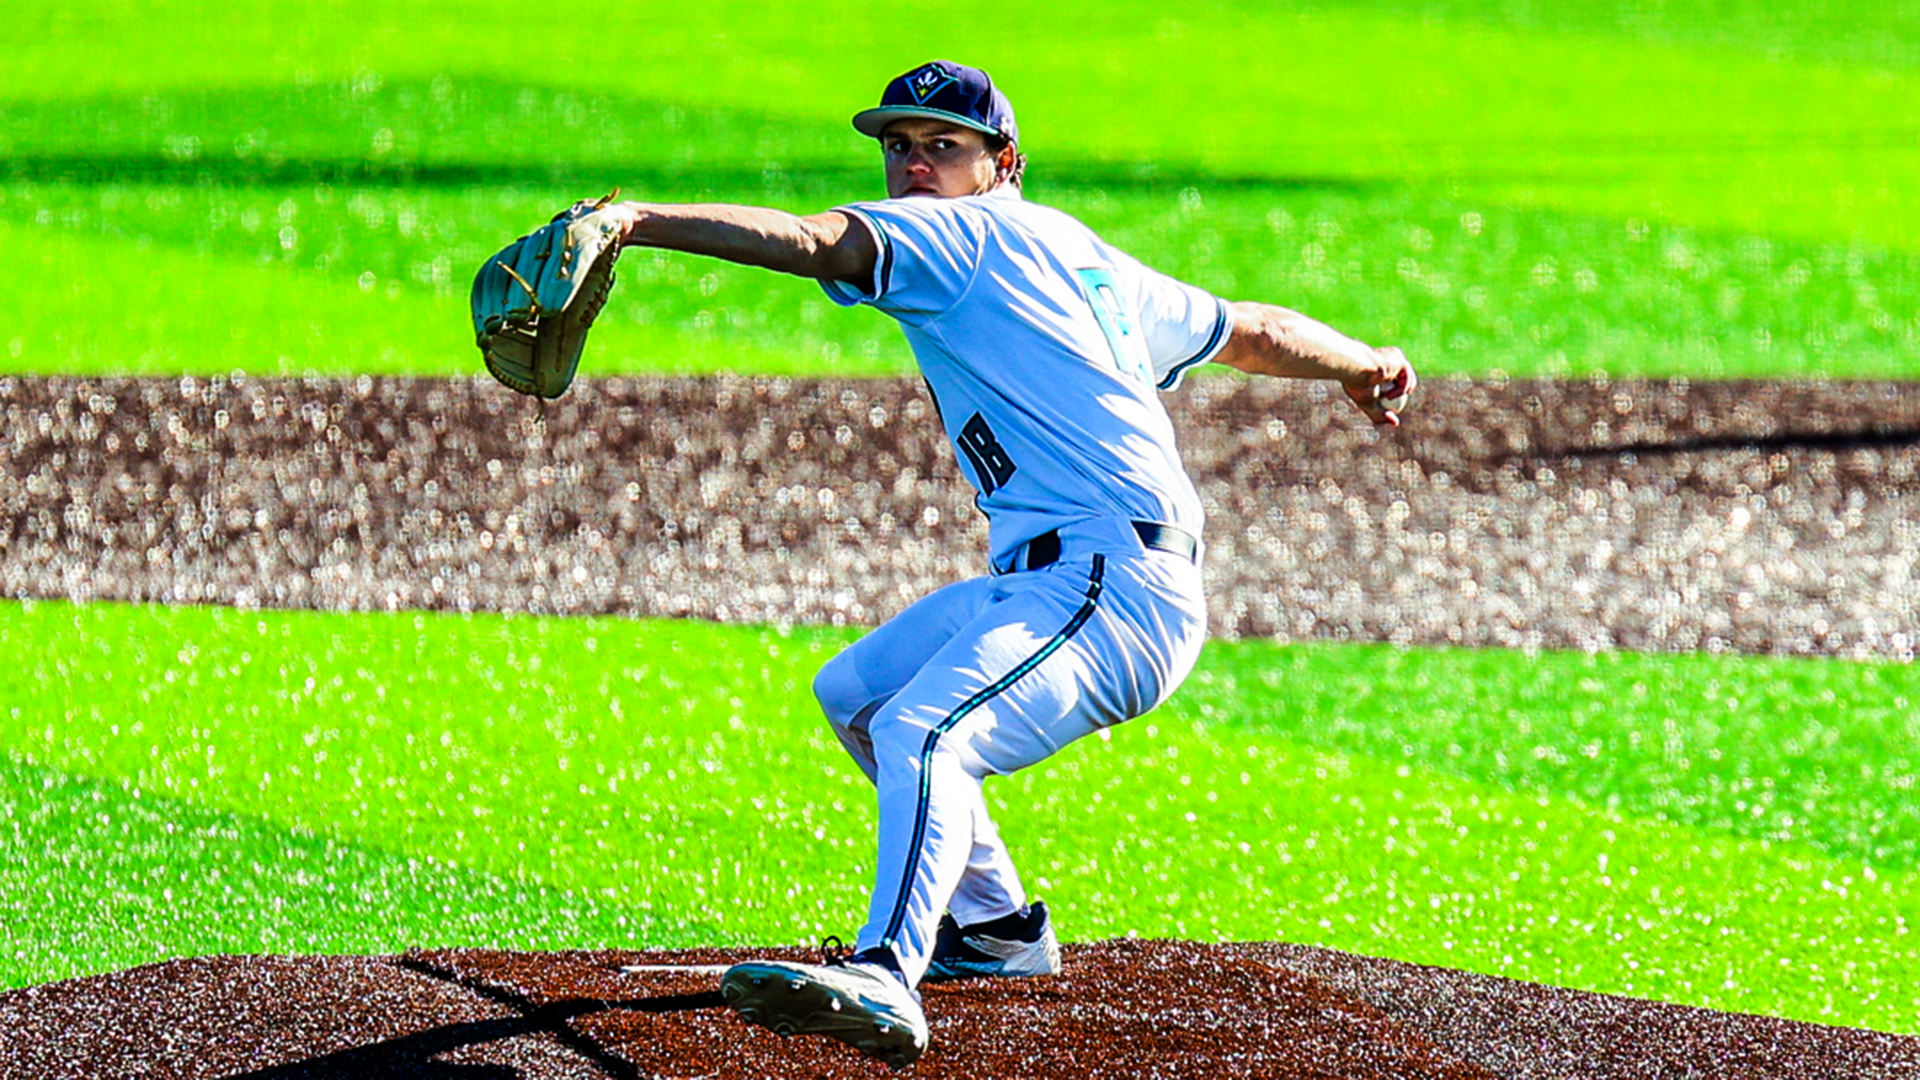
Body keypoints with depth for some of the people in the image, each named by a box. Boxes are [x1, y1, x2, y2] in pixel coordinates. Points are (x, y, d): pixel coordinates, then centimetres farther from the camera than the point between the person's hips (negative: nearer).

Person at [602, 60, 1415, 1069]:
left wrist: (639, 220, -28)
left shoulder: (964, 232, -2)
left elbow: (811, 241, -20)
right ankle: (995, 923, 31)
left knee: (922, 730, -32)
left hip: (1115, 580, -11)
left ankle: (886, 978, -55)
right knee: (854, 691, 24)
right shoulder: (1076, 256, 24)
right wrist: (1365, 364, 49)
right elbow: (1251, 331, 32)